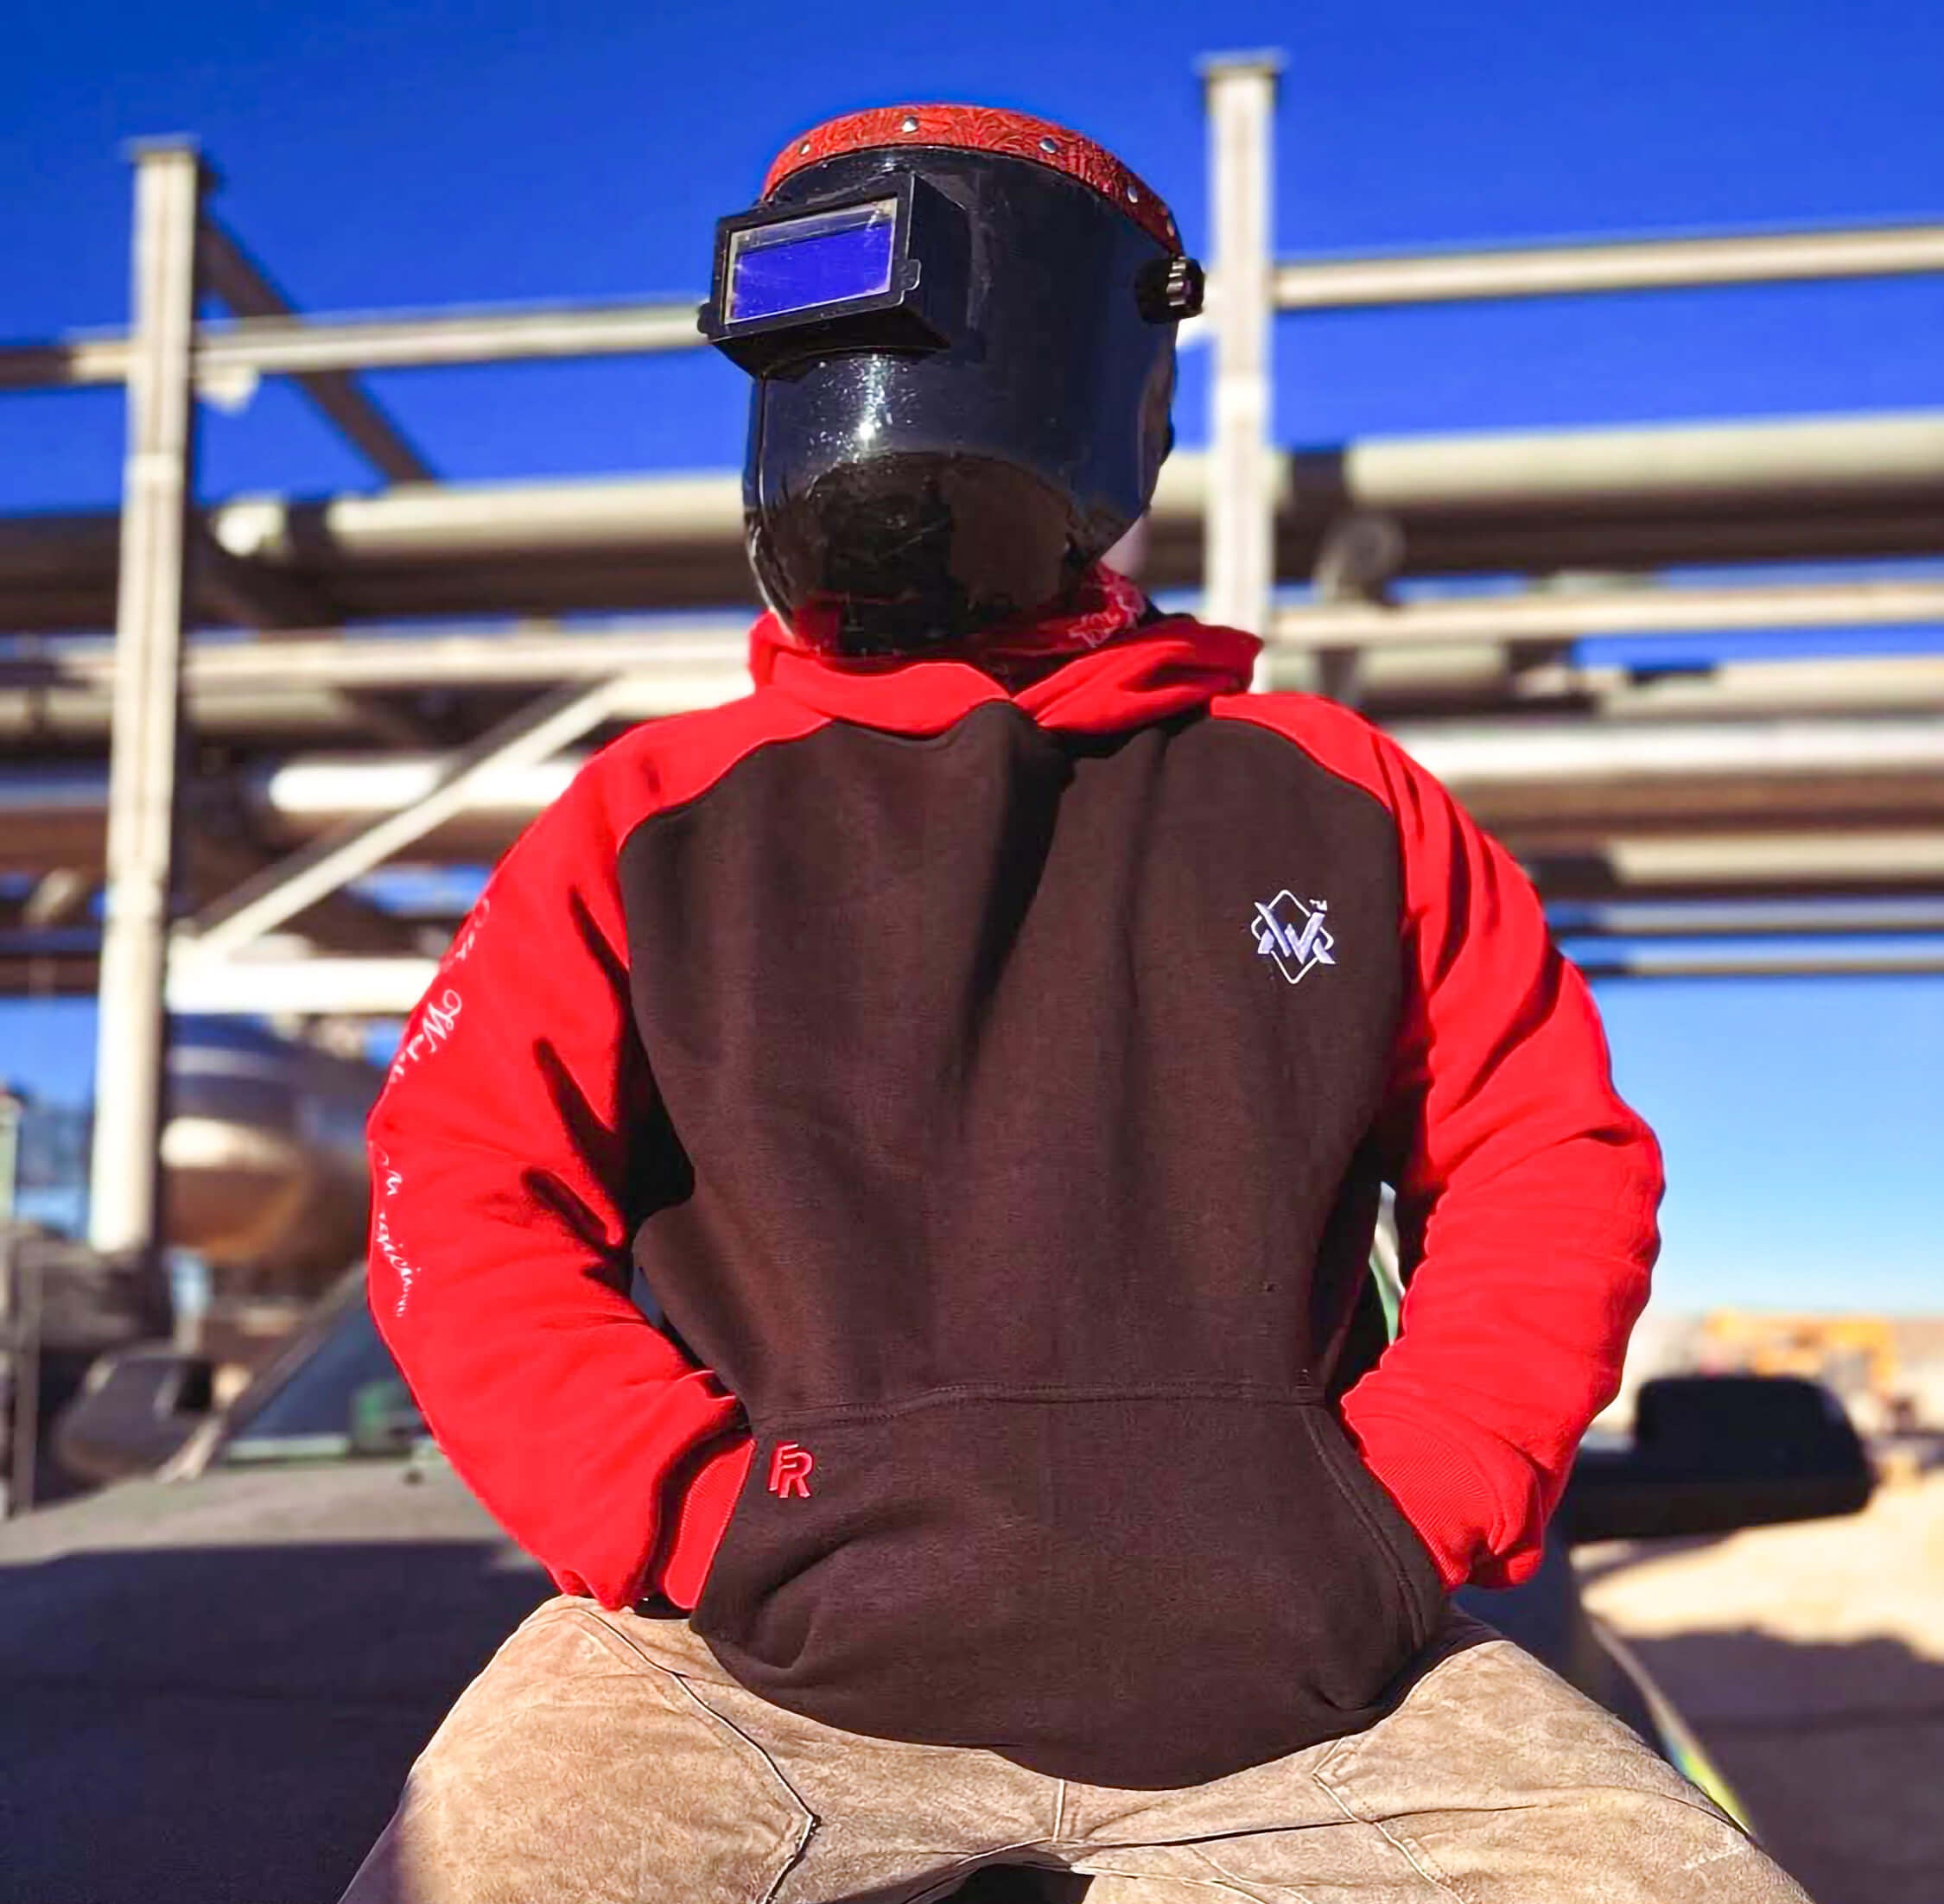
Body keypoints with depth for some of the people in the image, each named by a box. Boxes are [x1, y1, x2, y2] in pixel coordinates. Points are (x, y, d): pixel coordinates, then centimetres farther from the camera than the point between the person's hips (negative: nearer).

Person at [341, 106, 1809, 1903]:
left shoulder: (1329, 798, 10)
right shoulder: (655, 824, 7)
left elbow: (1553, 1158, 11)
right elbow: (461, 1203, 2)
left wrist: (1406, 1521, -1)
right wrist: (714, 1542, -9)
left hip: (1287, 1669, 1)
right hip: (782, 1661, 0)